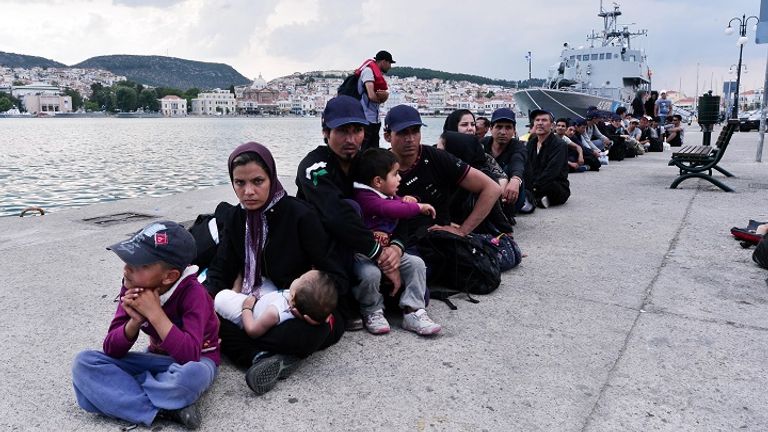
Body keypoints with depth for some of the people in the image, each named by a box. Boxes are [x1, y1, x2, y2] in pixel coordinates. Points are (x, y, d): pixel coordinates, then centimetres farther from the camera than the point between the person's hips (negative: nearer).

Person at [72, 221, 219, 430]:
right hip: (157, 359, 6)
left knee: (191, 375, -42)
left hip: (196, 360, -5)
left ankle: (127, 390, -13)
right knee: (84, 362, -14)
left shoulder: (192, 293, -25)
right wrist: (135, 320, -27)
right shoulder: (132, 288, -10)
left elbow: (189, 355, -36)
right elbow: (111, 350, -8)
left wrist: (154, 312, -34)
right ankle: (164, 410, -24)